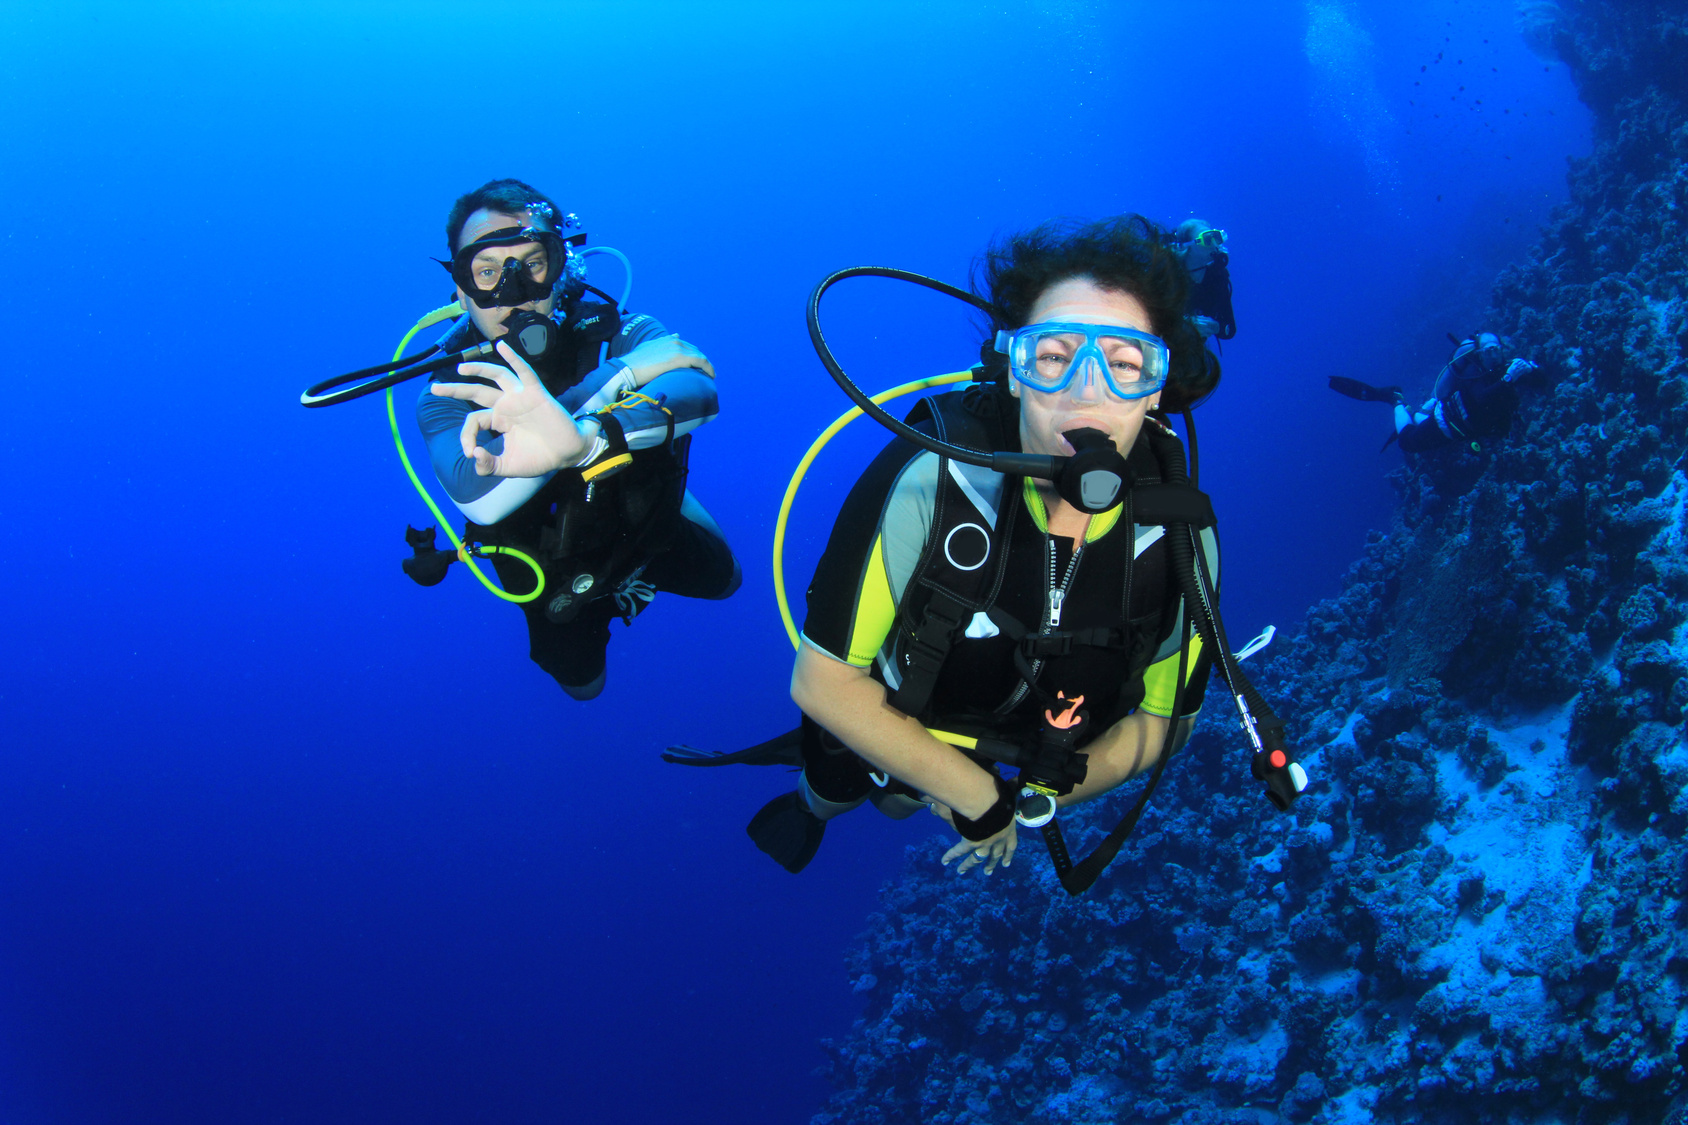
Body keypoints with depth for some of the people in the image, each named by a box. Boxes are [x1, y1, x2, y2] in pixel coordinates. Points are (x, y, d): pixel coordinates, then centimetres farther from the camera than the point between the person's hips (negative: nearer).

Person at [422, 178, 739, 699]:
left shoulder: (616, 332, -33)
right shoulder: (447, 397, -33)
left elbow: (699, 393, -54)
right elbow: (477, 496, -55)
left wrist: (582, 437, -77)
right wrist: (617, 375, -58)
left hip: (650, 525, 1)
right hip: (558, 571, -1)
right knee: (582, 685, 21)